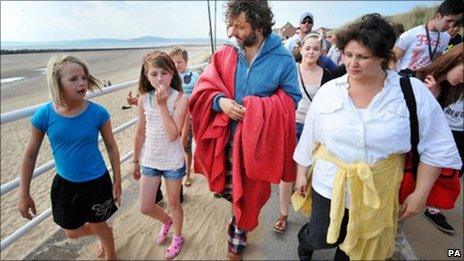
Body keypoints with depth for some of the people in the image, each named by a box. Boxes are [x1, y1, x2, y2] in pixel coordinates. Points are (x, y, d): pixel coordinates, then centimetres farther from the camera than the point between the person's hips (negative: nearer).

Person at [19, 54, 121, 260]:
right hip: (64, 184, 3)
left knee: (99, 225, 18)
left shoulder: (98, 112, -19)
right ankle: (103, 237, 56)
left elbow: (111, 147, -7)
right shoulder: (44, 115, -15)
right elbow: (30, 155, -3)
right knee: (72, 233, 22)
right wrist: (24, 194, 2)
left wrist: (117, 182, -4)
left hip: (97, 182, -3)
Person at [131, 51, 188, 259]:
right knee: (145, 207, 13)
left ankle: (178, 237, 44)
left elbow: (173, 135, -25)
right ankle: (166, 221, 46)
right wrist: (135, 161, 12)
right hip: (149, 160, 4)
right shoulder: (144, 99, -4)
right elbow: (140, 133, 6)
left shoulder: (180, 99, -16)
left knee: (173, 203, 16)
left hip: (173, 161, -4)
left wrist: (163, 105, -27)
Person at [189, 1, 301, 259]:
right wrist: (220, 101, -20)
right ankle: (240, 225, 54)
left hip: (258, 139, -2)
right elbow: (204, 88, 2)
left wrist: (257, 108, -20)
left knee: (248, 194, 14)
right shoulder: (225, 53, -3)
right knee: (225, 189, 16)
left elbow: (292, 98, -4)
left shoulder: (283, 59, -10)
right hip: (227, 136, 3)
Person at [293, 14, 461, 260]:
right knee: (321, 239, 12)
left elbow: (436, 147, -4)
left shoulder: (413, 91, -11)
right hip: (330, 185, 0)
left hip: (378, 191, 0)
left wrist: (420, 193, -5)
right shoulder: (328, 91, -7)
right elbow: (309, 137, 1)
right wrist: (301, 173, 7)